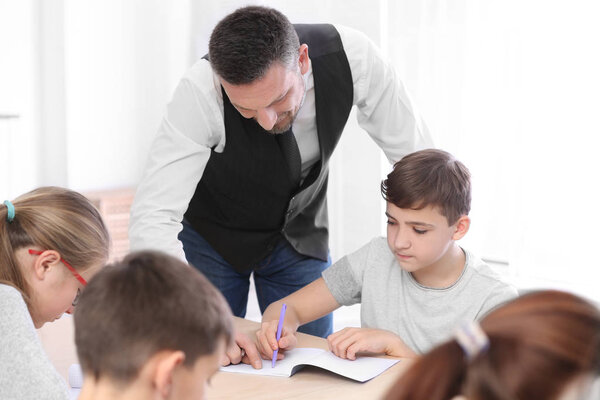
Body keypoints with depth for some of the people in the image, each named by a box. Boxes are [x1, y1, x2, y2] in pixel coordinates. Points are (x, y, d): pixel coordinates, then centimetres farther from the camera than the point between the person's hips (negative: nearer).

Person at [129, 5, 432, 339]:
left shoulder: (350, 56, -28)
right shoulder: (199, 92, -35)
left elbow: (415, 158, -13)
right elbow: (150, 221, -39)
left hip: (300, 233, 2)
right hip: (211, 233, -2)